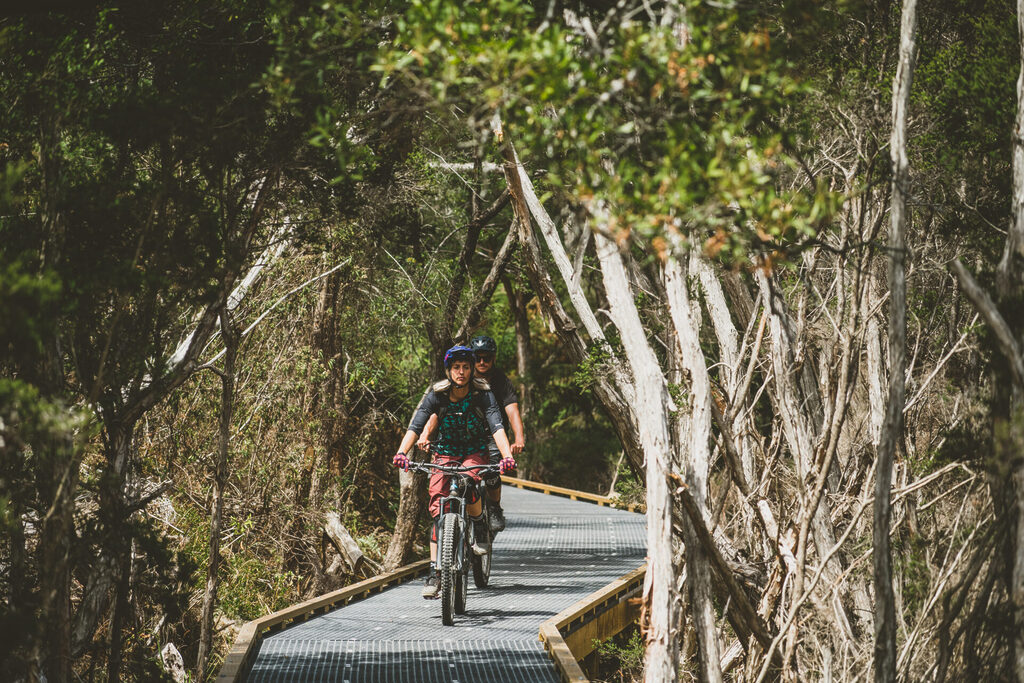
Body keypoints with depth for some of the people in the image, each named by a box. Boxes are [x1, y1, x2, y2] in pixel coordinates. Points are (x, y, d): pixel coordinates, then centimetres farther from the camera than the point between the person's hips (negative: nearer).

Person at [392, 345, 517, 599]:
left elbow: (497, 427, -29)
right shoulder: (437, 394, -14)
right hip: (445, 453, 2)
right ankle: (434, 571, -12)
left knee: (469, 488, -34)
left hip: (475, 453, -2)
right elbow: (416, 425, -23)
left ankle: (479, 527, -2)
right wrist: (401, 453, -40)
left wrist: (507, 456, -46)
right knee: (437, 507, -15)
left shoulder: (482, 394, -17)